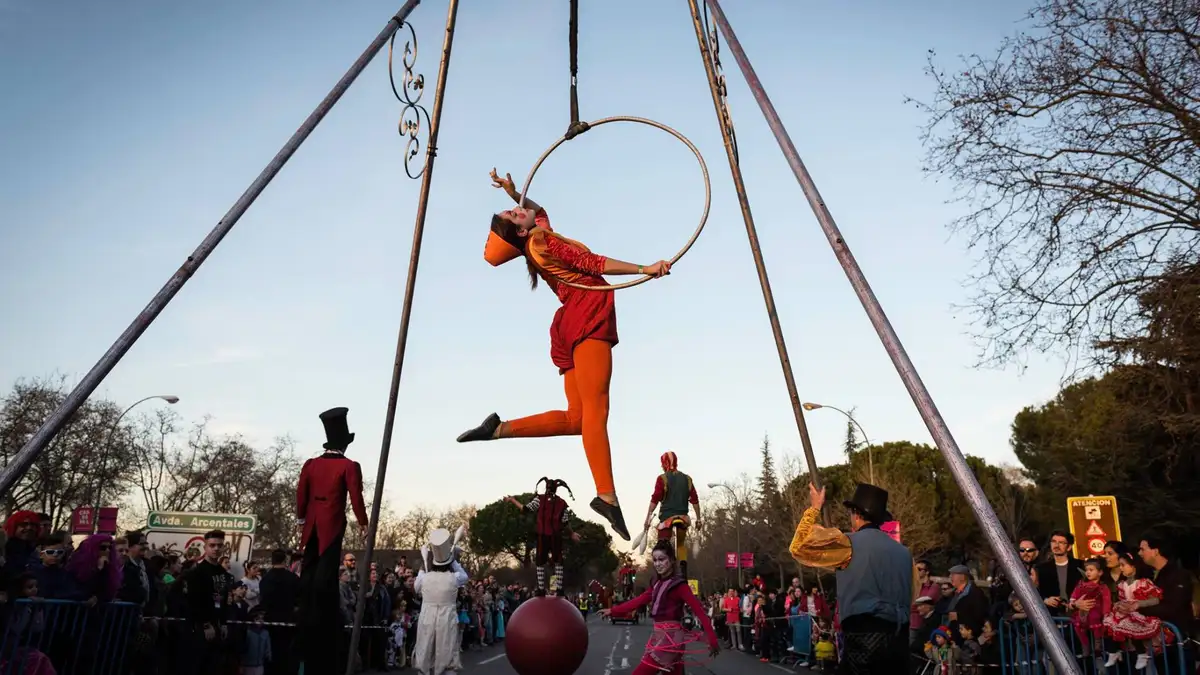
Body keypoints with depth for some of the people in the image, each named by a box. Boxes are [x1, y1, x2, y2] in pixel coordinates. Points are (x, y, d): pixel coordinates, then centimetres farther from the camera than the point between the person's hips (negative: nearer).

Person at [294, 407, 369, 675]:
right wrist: (363, 522, 1)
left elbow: (301, 493, 9)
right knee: (326, 574, -6)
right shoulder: (350, 466, -8)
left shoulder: (311, 464, 7)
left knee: (309, 573, 12)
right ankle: (324, 623, -7)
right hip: (333, 525, -5)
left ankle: (307, 623, 17)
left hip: (312, 525, 5)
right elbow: (356, 496, -10)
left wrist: (301, 518, 21)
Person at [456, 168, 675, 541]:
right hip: (587, 319, -9)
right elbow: (595, 264, -11)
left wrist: (511, 189, 35)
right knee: (594, 409, -22)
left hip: (572, 328, 9)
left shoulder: (537, 236, 21)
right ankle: (607, 494, -30)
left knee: (576, 417, 5)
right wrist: (645, 269, -13)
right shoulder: (543, 241, -5)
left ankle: (499, 428, 3)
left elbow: (538, 209, 44)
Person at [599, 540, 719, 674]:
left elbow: (699, 610, -15)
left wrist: (712, 640, -22)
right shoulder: (657, 584, 14)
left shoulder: (678, 584, -10)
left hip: (670, 638, -8)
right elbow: (639, 601, 17)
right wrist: (612, 611, 15)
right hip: (660, 636, 8)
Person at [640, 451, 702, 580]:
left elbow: (655, 500, -9)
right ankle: (683, 573, 9)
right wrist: (698, 519, 13)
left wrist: (647, 518, -6)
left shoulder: (662, 478, -4)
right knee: (681, 544, 20)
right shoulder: (687, 479, 8)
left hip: (667, 516, -4)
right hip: (682, 516, 4)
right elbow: (695, 500, 7)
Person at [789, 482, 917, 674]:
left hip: (865, 639, -6)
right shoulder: (904, 552, 14)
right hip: (899, 640, 7)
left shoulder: (849, 544, -6)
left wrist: (814, 508, 7)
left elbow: (799, 547, -3)